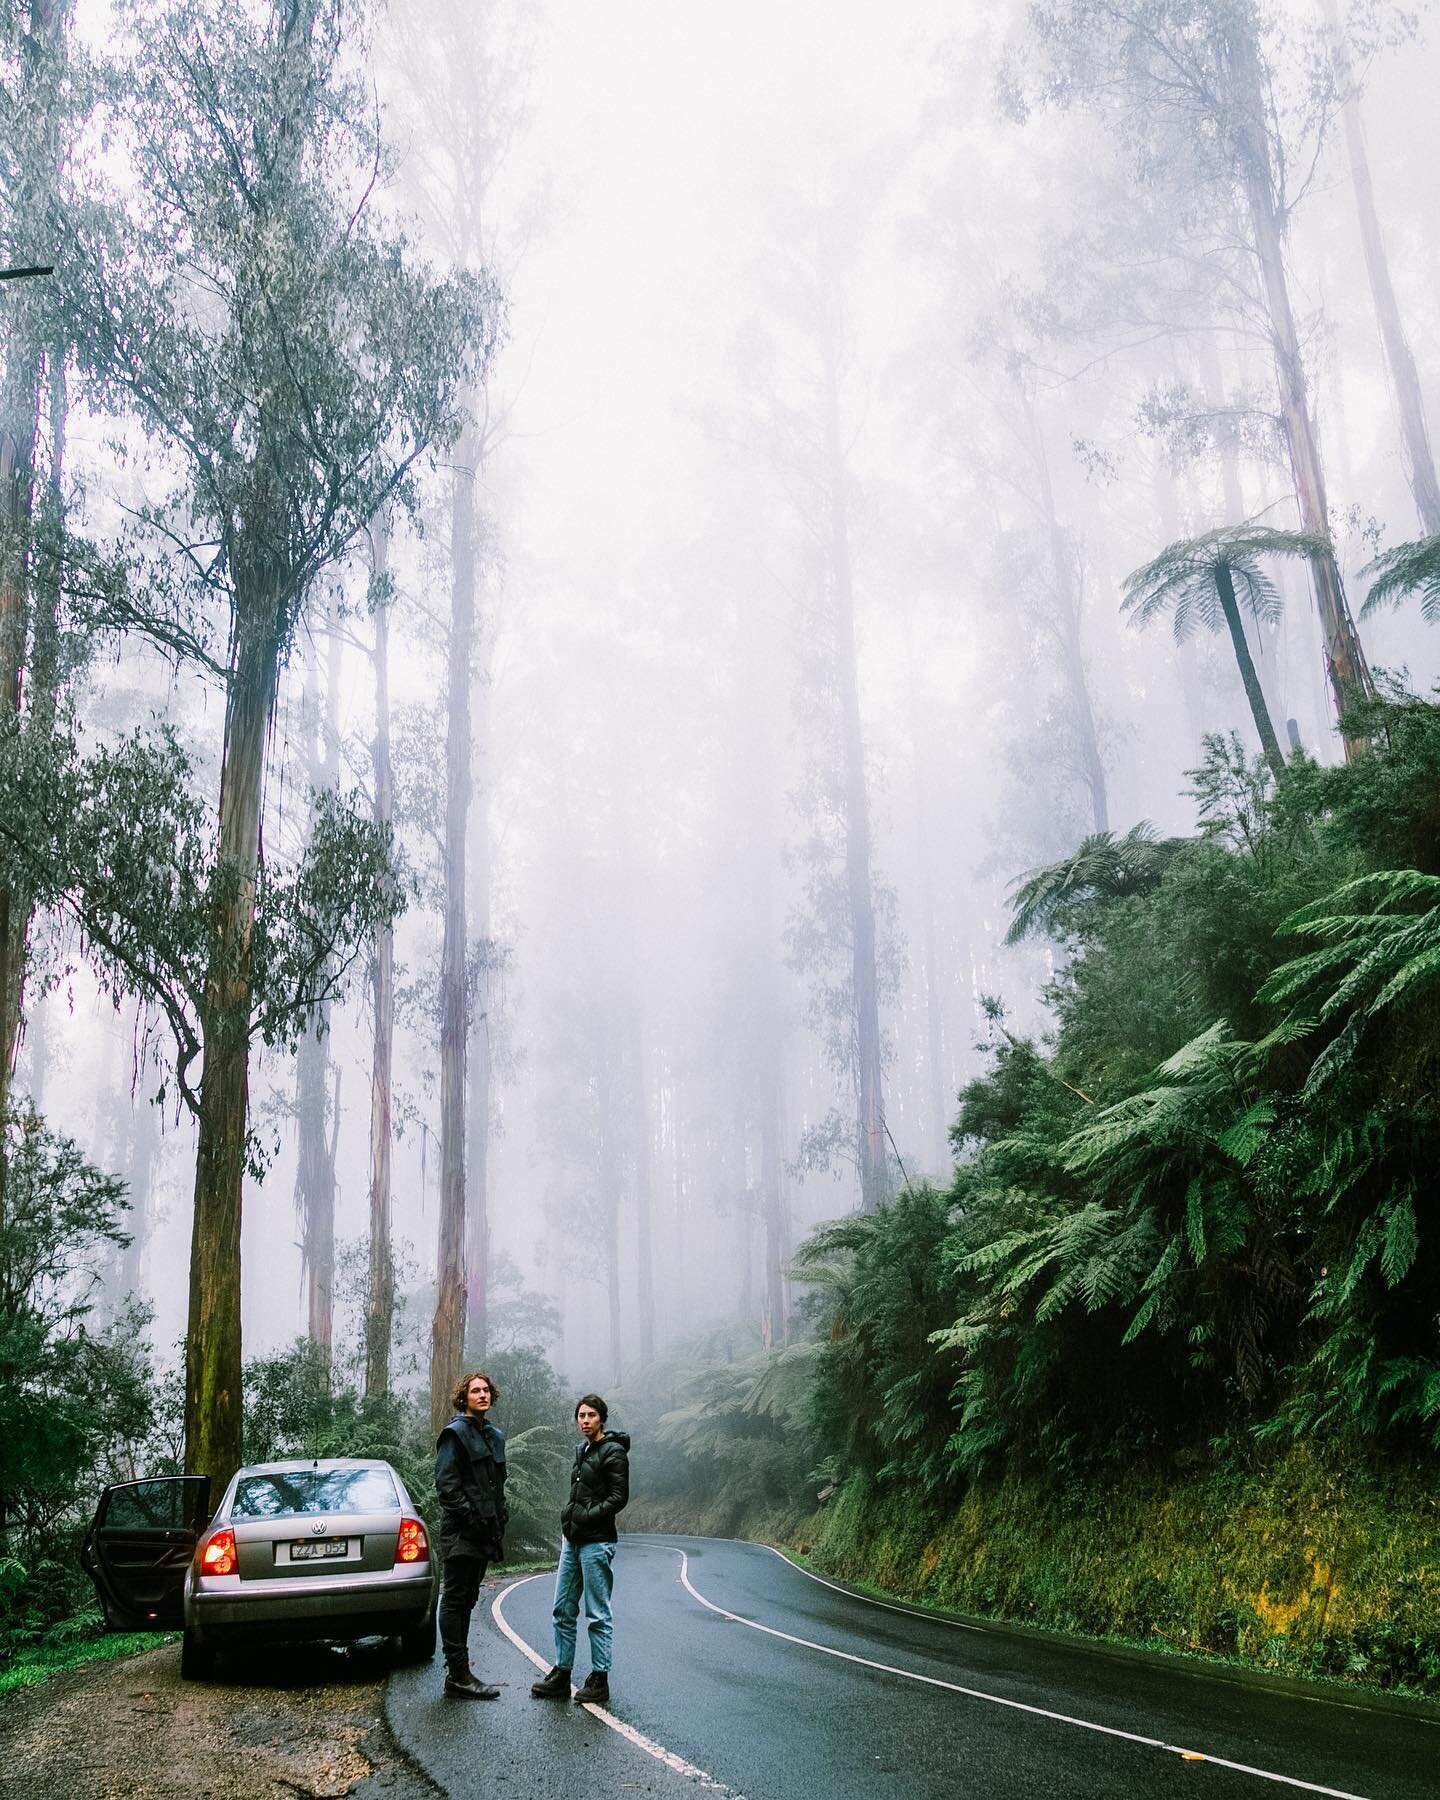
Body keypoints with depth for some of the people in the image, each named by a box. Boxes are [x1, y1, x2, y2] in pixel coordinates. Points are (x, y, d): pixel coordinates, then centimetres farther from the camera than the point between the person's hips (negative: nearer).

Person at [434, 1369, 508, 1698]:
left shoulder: (494, 1436, 18)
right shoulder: (455, 1433, -8)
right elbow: (446, 1482, -15)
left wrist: (501, 1516, 12)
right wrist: (470, 1516, -20)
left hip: (482, 1532, 9)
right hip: (460, 1534, -9)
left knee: (467, 1600, 13)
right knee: (456, 1600, -5)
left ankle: (457, 1671, 20)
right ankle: (459, 1675, -4)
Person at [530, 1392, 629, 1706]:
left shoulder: (613, 1452, -9)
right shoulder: (582, 1452, 17)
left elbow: (619, 1497, -15)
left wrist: (587, 1518, -20)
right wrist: (568, 1523, 11)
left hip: (596, 1543, -9)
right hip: (572, 1542, 9)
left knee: (597, 1615, -2)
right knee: (563, 1611, 10)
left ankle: (599, 1680, 4)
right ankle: (561, 1675, 17)